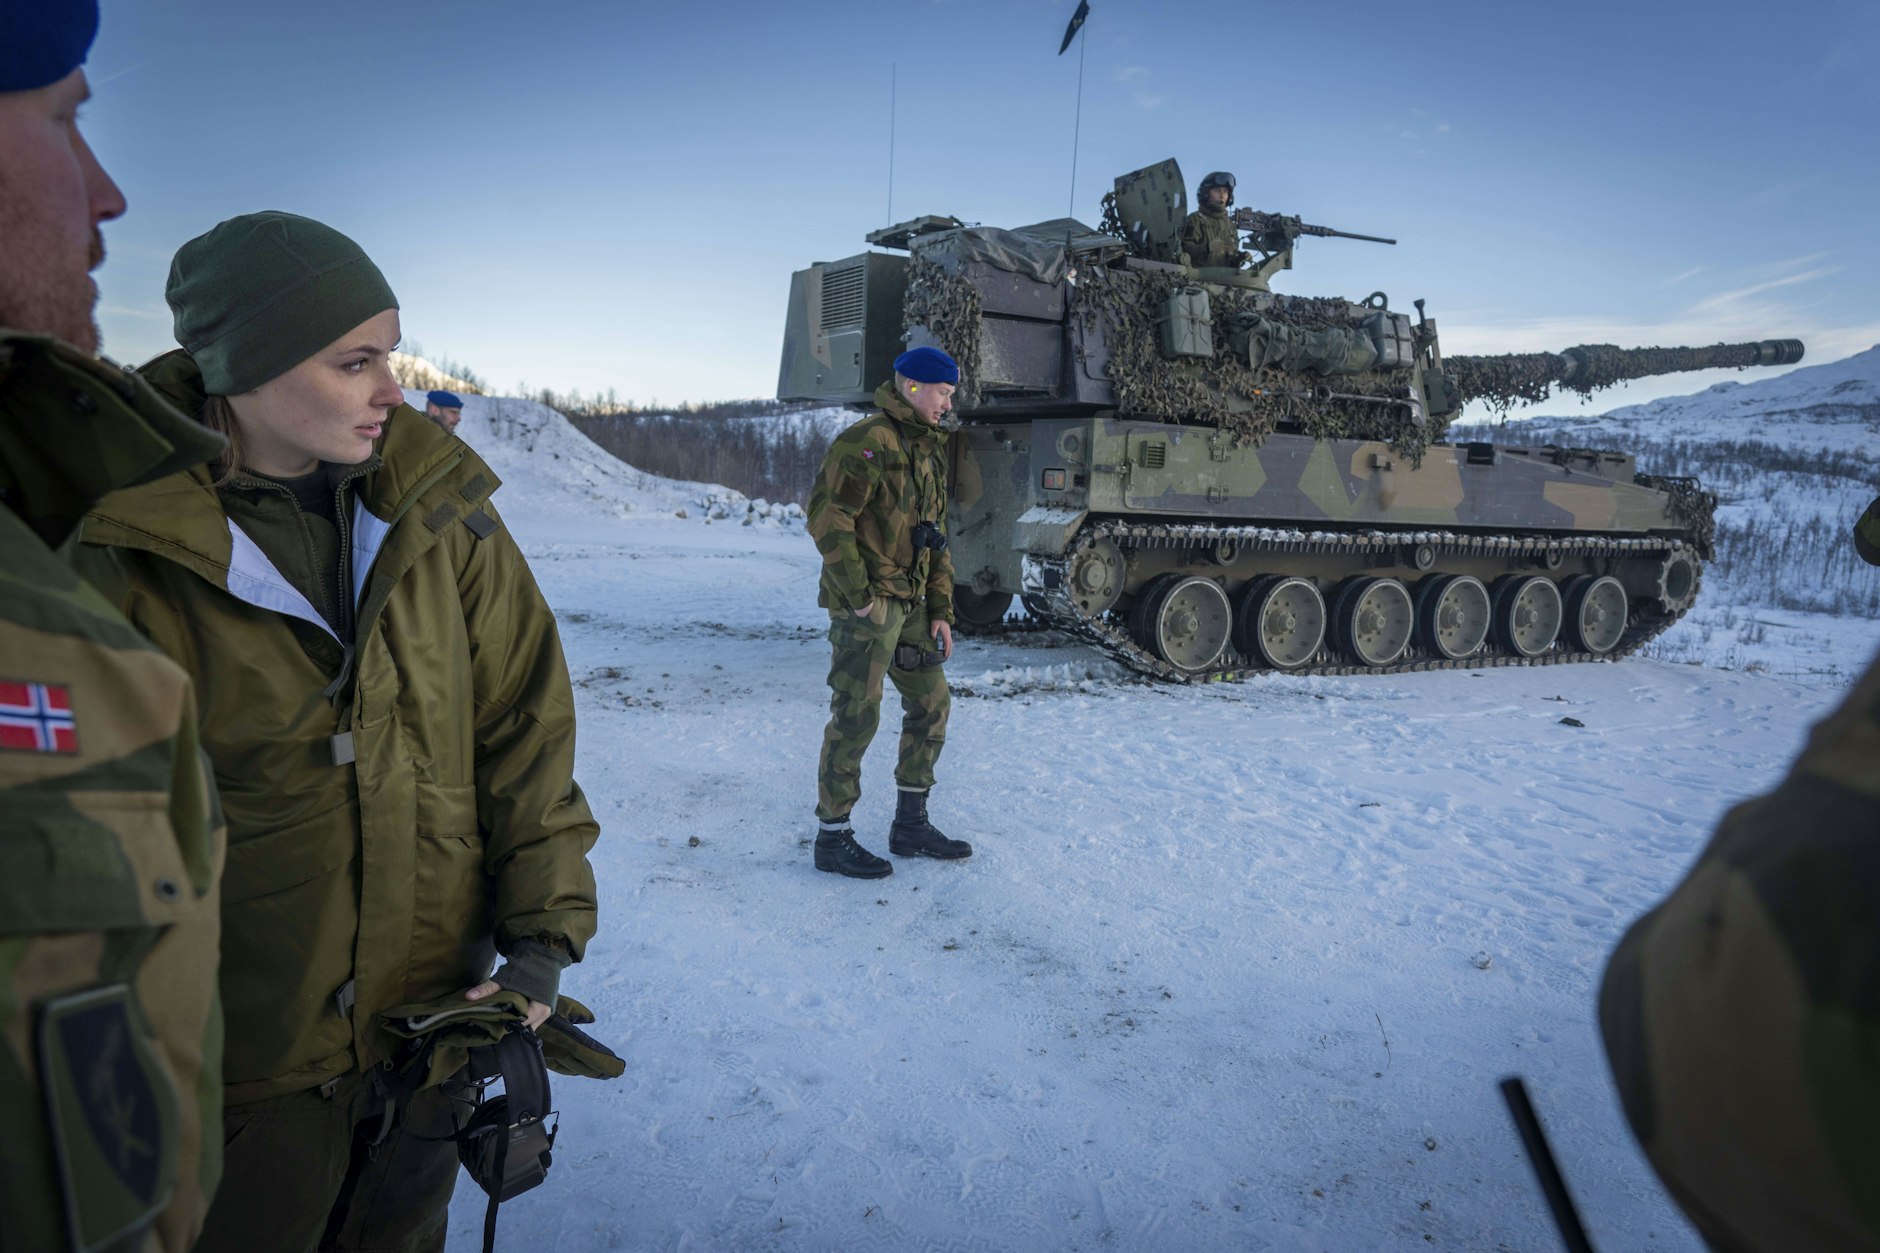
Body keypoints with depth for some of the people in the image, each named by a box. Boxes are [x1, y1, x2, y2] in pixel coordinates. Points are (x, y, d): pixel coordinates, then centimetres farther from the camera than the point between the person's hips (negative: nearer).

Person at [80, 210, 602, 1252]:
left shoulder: (441, 510, -7)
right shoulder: (122, 551, -16)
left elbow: (525, 722, -4)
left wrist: (543, 933, -9)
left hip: (436, 1012, 3)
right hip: (245, 1058, -3)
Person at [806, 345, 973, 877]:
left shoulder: (929, 450, 17)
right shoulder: (866, 442, -11)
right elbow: (827, 518, -19)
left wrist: (940, 612, 14)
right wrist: (858, 596, -20)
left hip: (911, 604, 9)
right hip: (866, 605, -9)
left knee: (931, 703, 13)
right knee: (856, 716, -5)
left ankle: (910, 825, 25)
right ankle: (832, 838, 8)